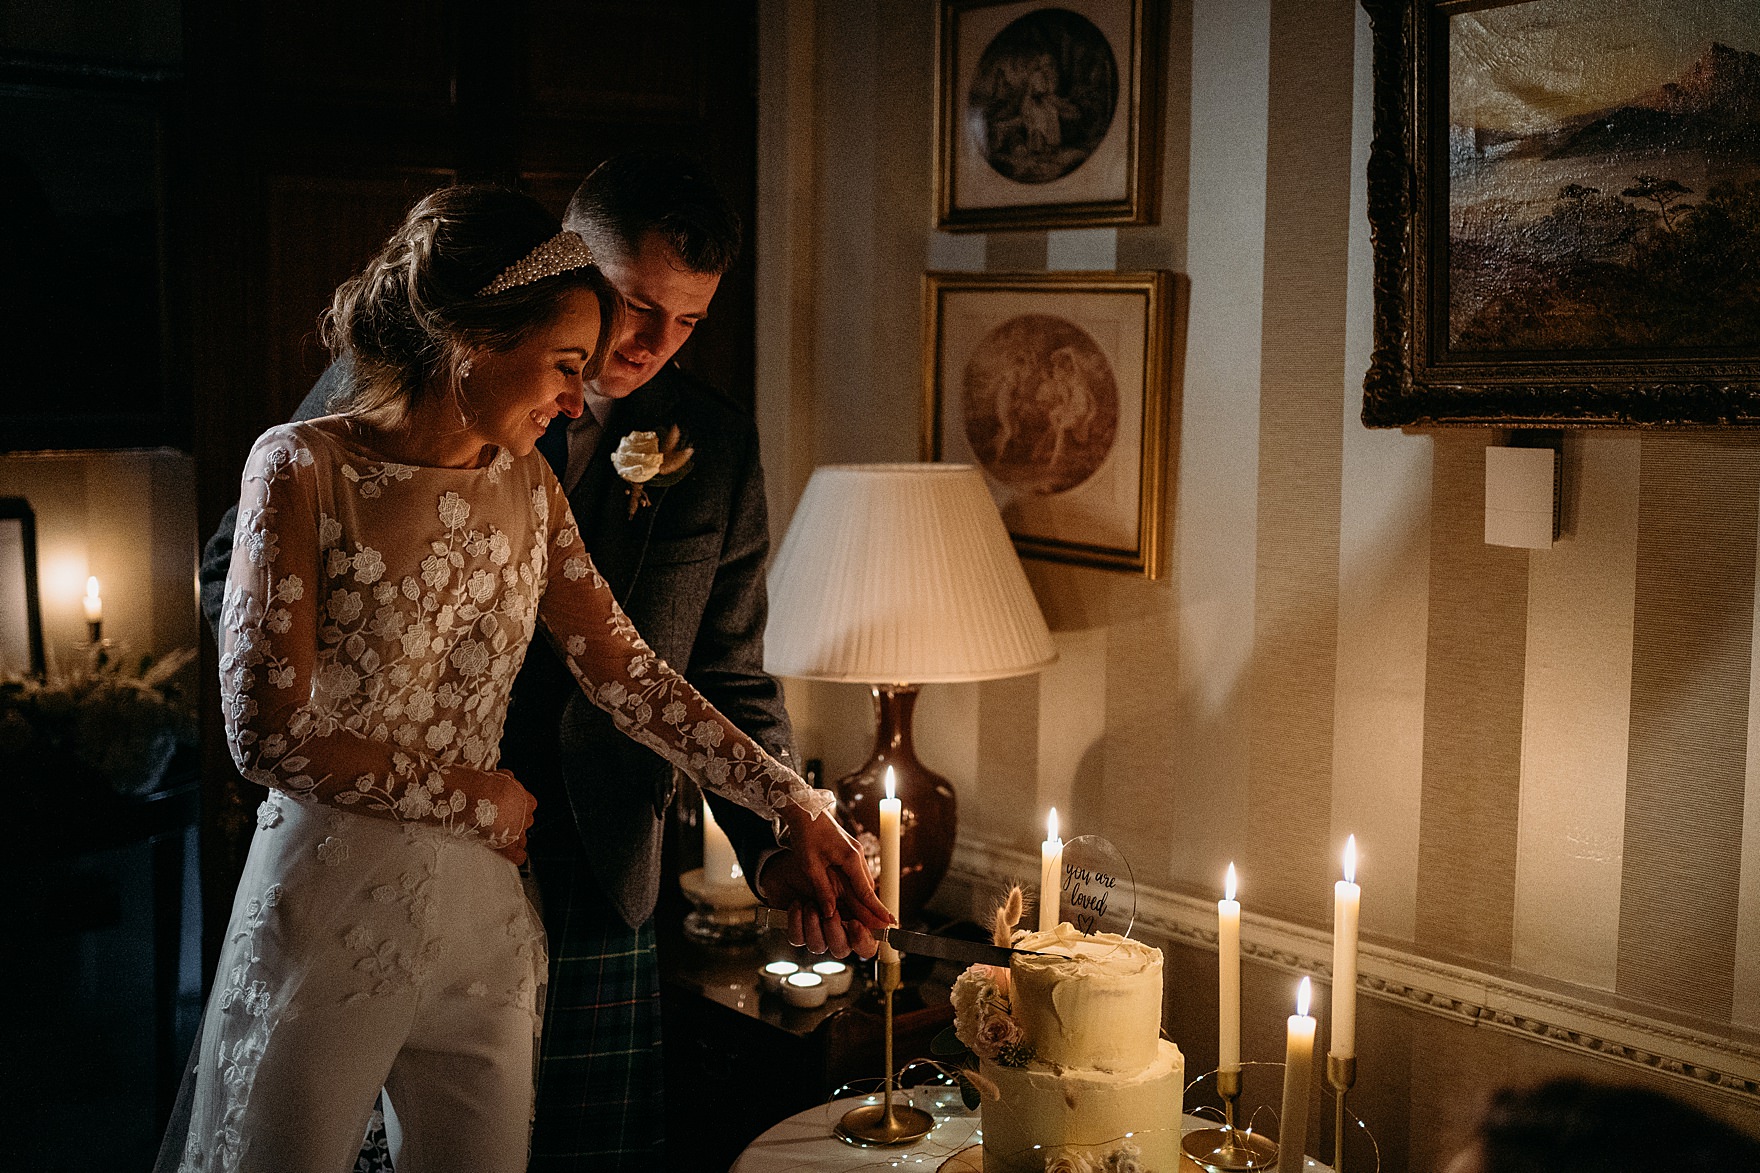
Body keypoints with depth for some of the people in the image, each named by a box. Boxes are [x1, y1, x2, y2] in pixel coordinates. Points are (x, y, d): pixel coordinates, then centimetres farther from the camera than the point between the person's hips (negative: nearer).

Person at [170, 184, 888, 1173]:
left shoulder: (525, 486, 4)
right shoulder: (305, 468, -14)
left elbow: (629, 674, 2)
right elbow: (266, 730, -17)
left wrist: (794, 806, -4)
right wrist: (474, 795, -9)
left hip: (481, 908, 5)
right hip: (329, 909, -5)